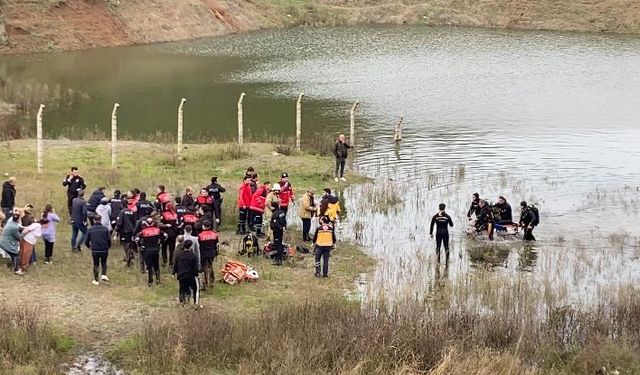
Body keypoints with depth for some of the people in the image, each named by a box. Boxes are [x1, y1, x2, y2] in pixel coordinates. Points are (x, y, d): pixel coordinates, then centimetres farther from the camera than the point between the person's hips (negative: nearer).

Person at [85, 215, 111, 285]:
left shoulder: (90, 230, -1)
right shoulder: (105, 229, -2)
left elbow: (86, 242, 2)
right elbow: (109, 239, -4)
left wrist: (89, 247, 24)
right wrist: (108, 247, 15)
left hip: (95, 250, 0)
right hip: (104, 250, 0)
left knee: (96, 265, 13)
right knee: (104, 263, 22)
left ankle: (96, 280, 14)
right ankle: (104, 275, 2)